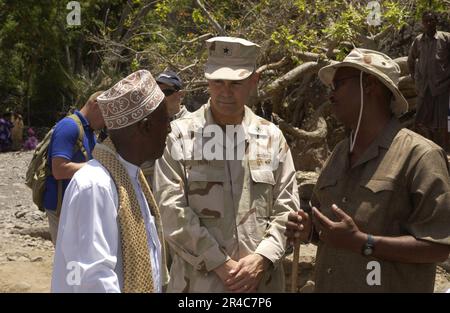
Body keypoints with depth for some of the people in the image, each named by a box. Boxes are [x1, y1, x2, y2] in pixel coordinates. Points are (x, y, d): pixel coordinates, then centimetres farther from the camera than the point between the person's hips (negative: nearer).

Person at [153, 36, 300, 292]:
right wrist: (220, 264, -14)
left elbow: (287, 206, 5)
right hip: (199, 280, -2)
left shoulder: (272, 137, 6)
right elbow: (171, 208, -10)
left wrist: (262, 258, -9)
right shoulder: (180, 135, -4)